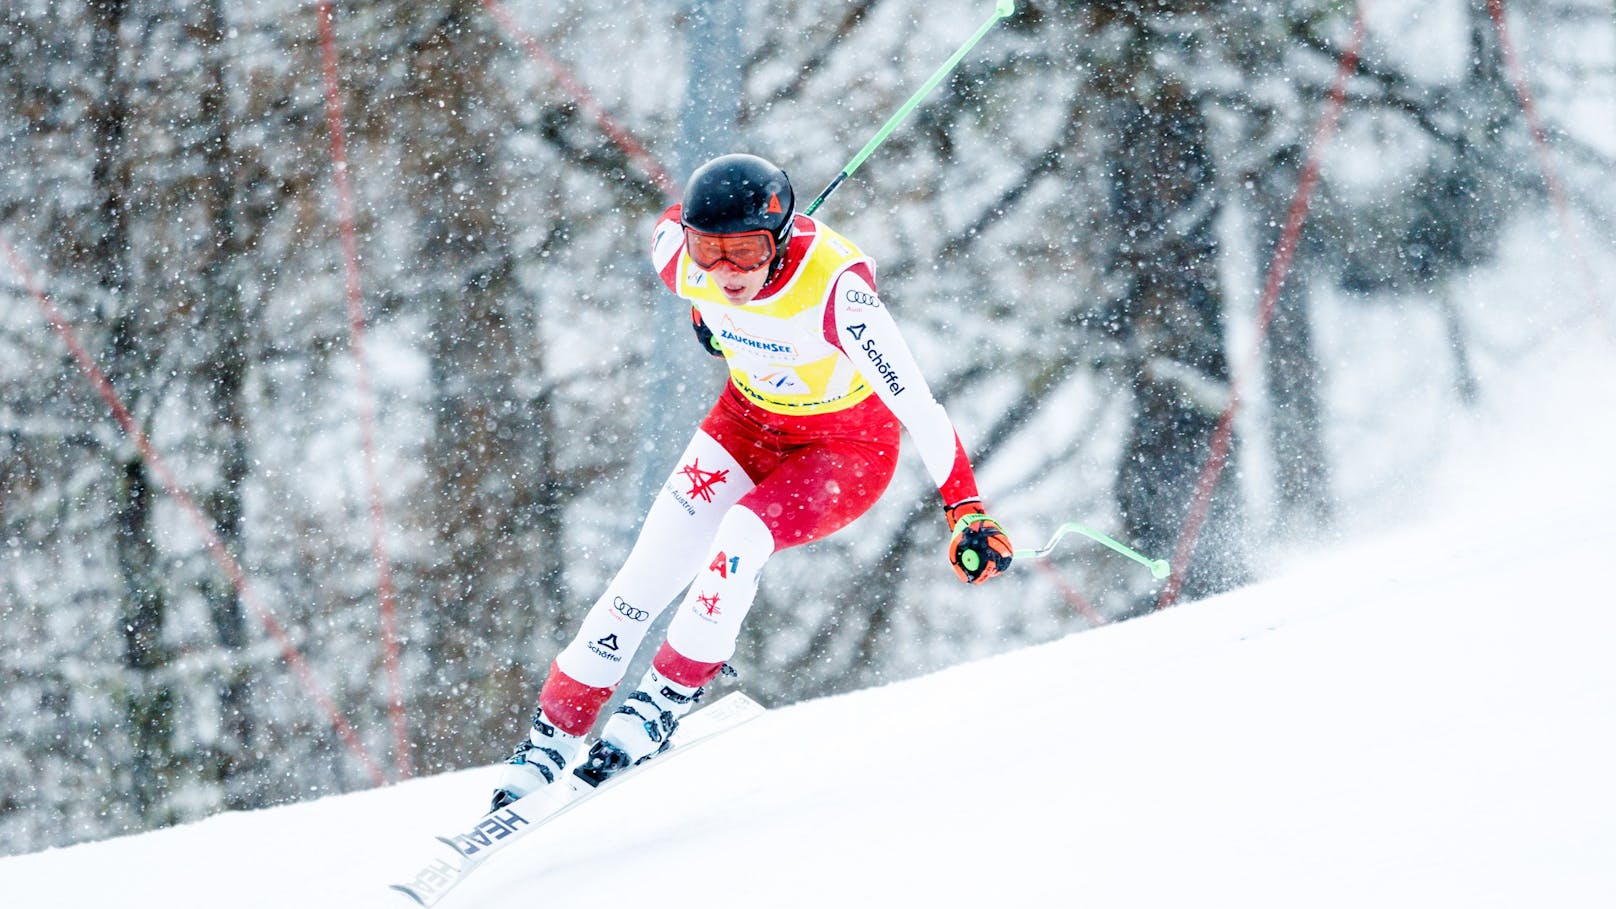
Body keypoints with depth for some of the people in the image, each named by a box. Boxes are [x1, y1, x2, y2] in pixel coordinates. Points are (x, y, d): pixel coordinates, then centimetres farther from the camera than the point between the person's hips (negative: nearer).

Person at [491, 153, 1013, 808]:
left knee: (742, 533, -30)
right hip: (750, 421, 5)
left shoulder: (835, 285, -37)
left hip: (848, 446, -5)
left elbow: (916, 403, -36)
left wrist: (966, 511, -41)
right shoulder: (677, 251, -22)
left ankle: (662, 703, -12)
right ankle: (550, 739, 2)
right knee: (648, 571, -8)